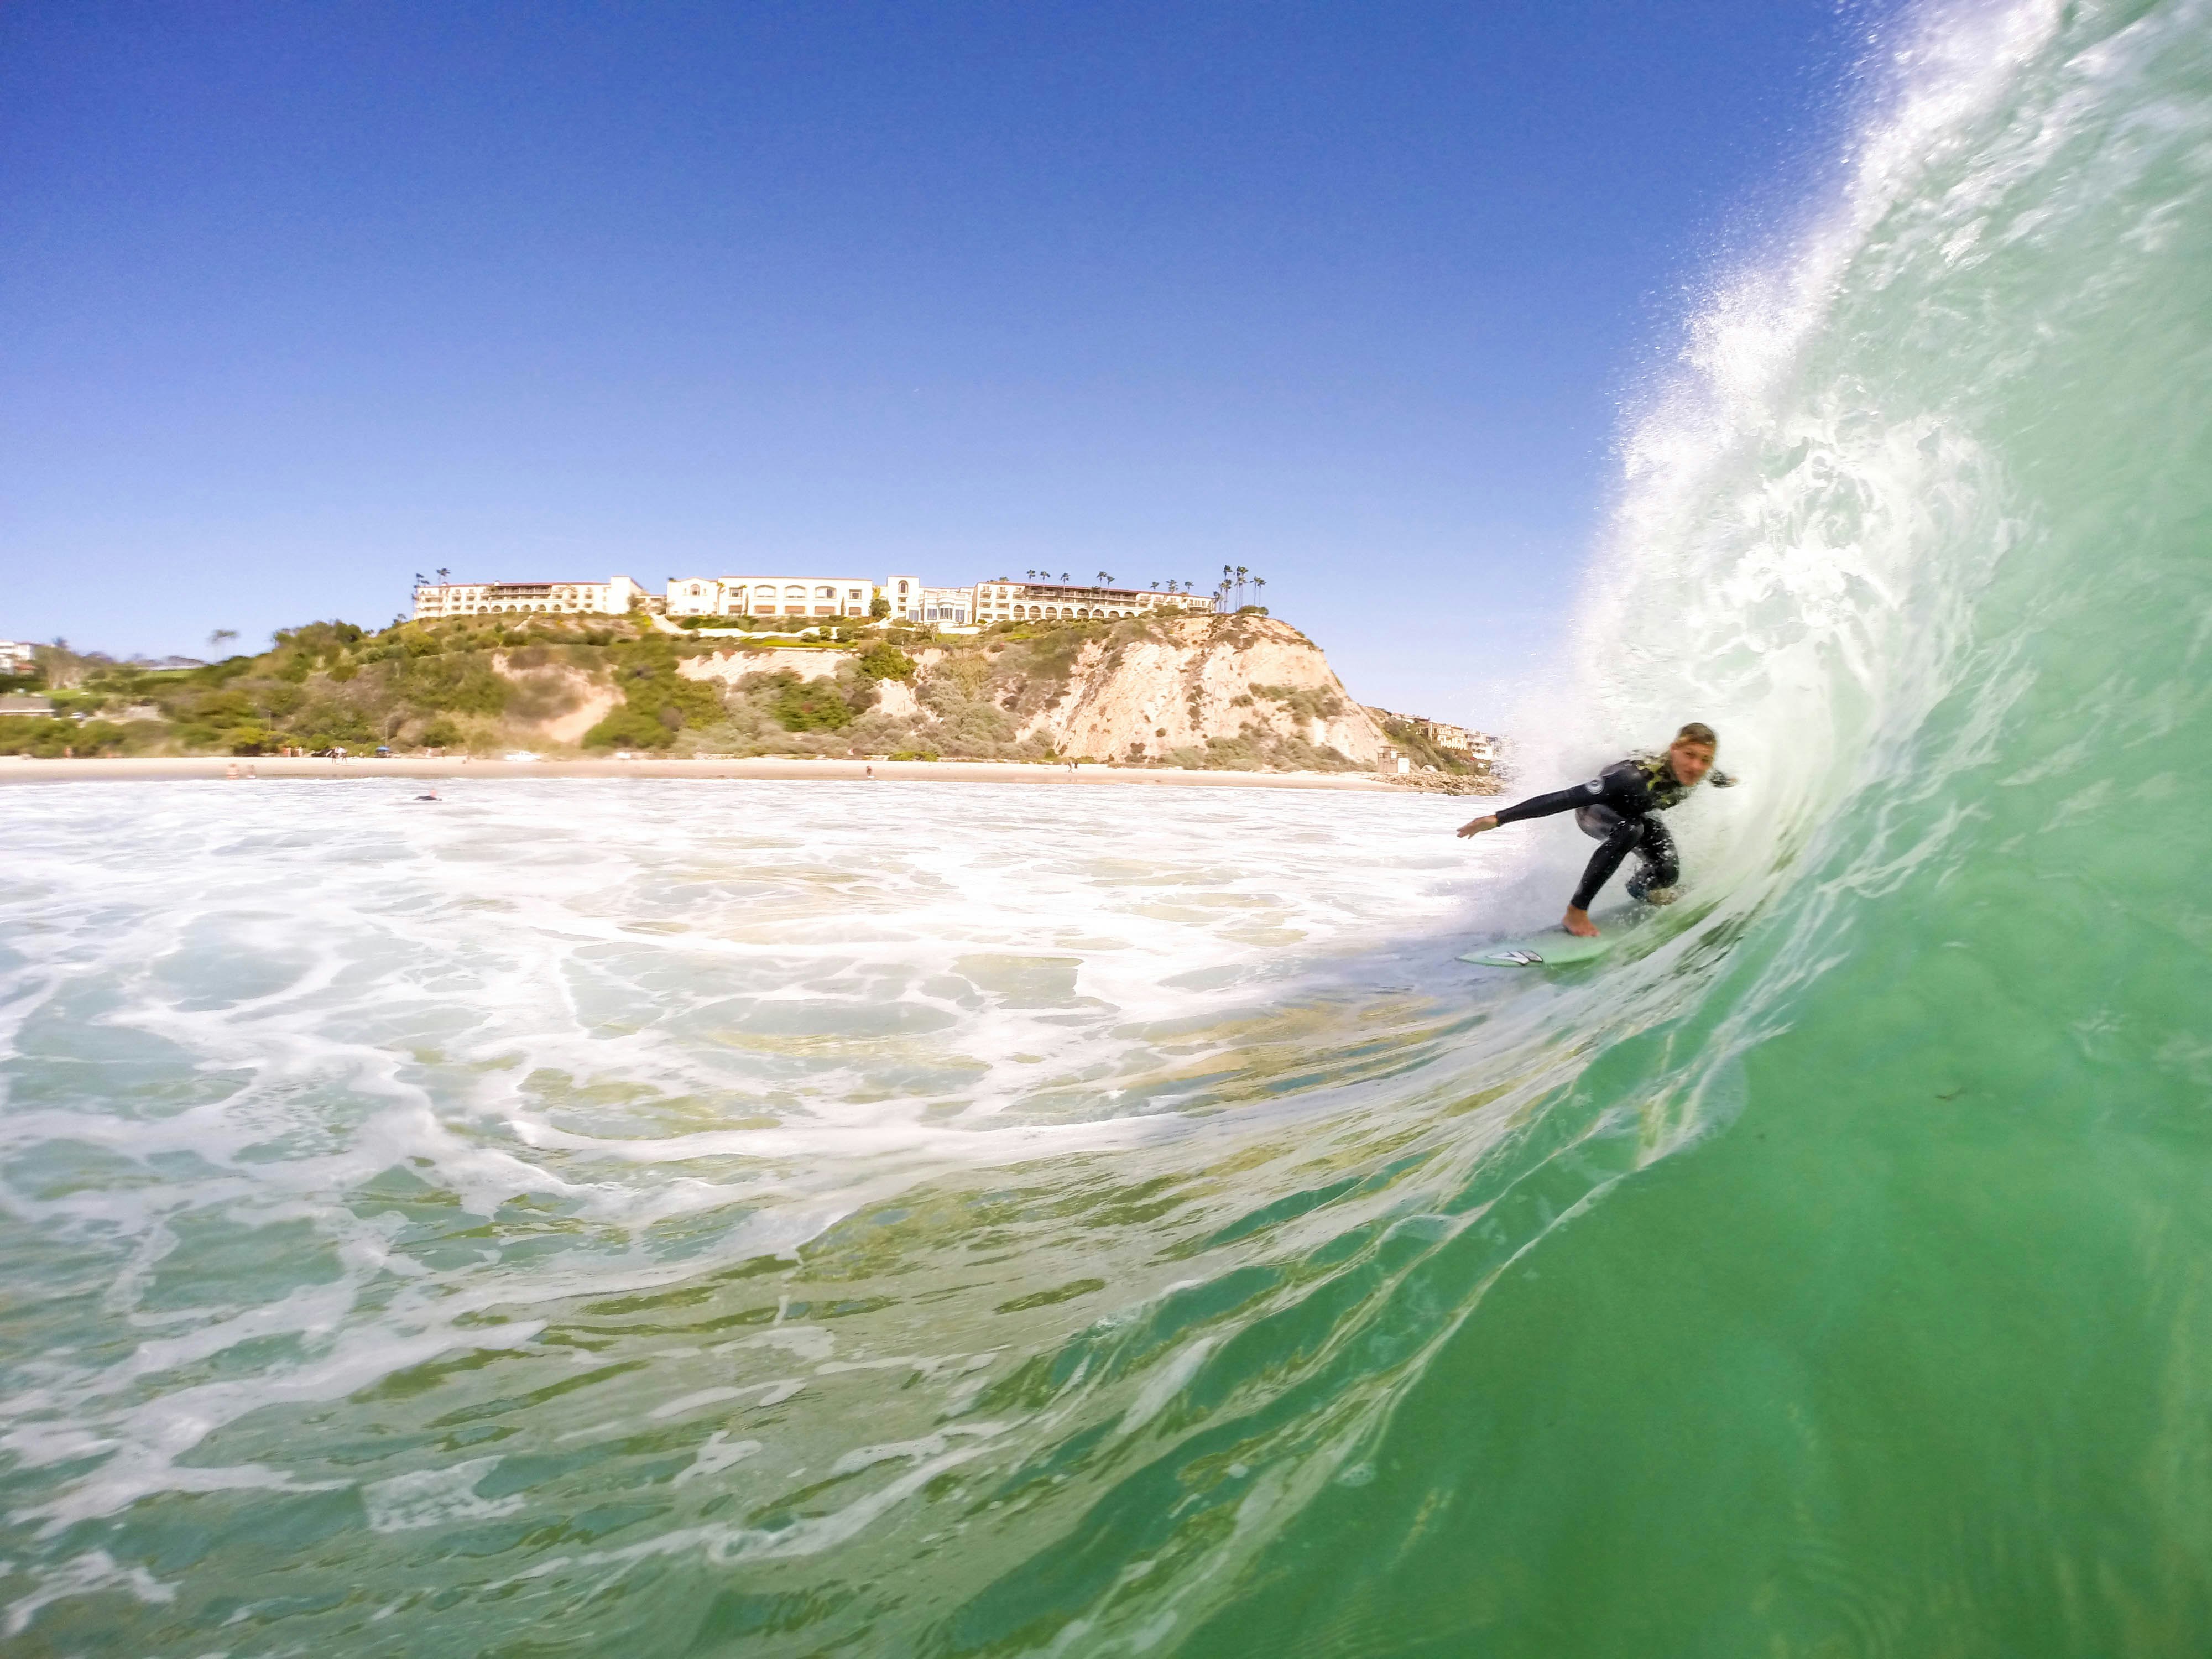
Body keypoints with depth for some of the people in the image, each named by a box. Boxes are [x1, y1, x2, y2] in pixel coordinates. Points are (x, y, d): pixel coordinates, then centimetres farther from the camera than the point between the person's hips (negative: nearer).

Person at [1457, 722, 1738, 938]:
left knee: (1667, 874, -14)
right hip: (1594, 812, -6)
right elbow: (1566, 798, -47)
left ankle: (1639, 889, 26)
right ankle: (1576, 912, -27)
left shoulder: (1698, 775, -26)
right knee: (1629, 831, -37)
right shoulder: (1637, 777, -44)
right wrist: (1499, 818, -51)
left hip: (1635, 812, 6)